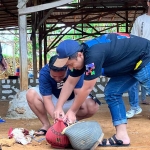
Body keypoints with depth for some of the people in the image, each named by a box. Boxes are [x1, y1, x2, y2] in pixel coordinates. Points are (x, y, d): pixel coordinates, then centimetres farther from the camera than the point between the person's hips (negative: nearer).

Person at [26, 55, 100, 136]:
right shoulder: (44, 73, -26)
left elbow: (78, 94, -33)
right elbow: (47, 98, -28)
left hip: (72, 100, -1)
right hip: (54, 100, 1)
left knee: (93, 106, -30)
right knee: (31, 94, -25)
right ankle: (46, 125, -10)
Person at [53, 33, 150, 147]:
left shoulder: (94, 55, -33)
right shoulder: (81, 54, -4)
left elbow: (87, 89, -23)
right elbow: (70, 83, 6)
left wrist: (72, 111, -11)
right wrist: (59, 107, 1)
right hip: (130, 64, 9)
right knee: (112, 93, 4)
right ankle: (122, 136, 3)